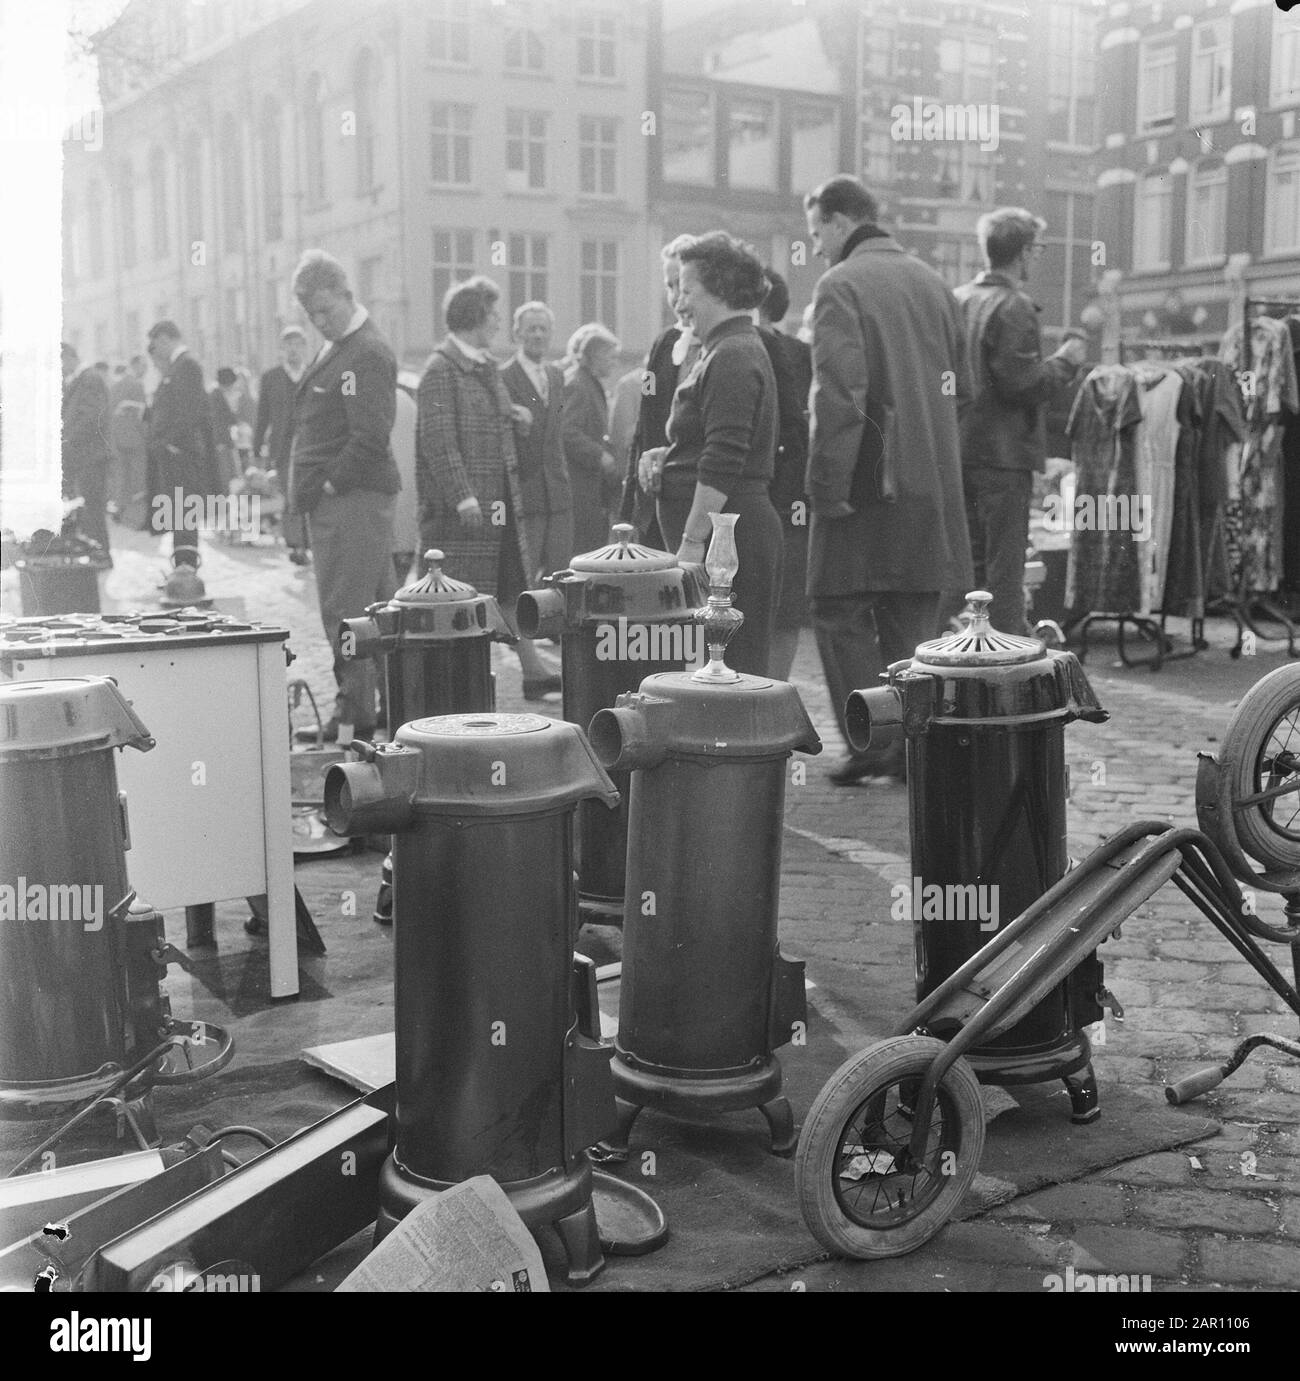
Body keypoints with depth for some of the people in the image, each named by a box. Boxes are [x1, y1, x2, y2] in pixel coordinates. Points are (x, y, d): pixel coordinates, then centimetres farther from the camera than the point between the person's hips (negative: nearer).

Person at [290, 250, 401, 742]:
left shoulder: (367, 355, -13)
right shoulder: (335, 349, 18)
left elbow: (371, 438, -20)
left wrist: (329, 485, -16)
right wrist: (307, 488, 13)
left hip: (352, 499, -10)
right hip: (332, 498, 10)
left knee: (344, 610, -7)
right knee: (377, 606, 13)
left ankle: (355, 715, -2)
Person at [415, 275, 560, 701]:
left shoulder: (487, 367, 16)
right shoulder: (441, 370, -12)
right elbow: (439, 441, -19)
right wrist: (463, 498, -23)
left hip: (502, 501, 9)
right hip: (460, 507, -9)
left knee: (513, 588, 10)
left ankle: (534, 673, 15)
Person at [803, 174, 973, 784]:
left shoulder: (840, 285, -8)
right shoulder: (931, 281, 15)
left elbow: (838, 394, -19)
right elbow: (961, 384, 17)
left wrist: (826, 485, -17)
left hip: (868, 477, -7)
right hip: (933, 481, 7)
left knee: (840, 609, 4)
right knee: (912, 616, 12)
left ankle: (870, 741, -2)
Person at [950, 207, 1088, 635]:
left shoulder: (956, 300, 10)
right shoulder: (1015, 307, -14)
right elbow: (1023, 384, -20)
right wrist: (1064, 361, -4)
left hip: (957, 451, 8)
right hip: (1002, 453, -7)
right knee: (1004, 570, -1)